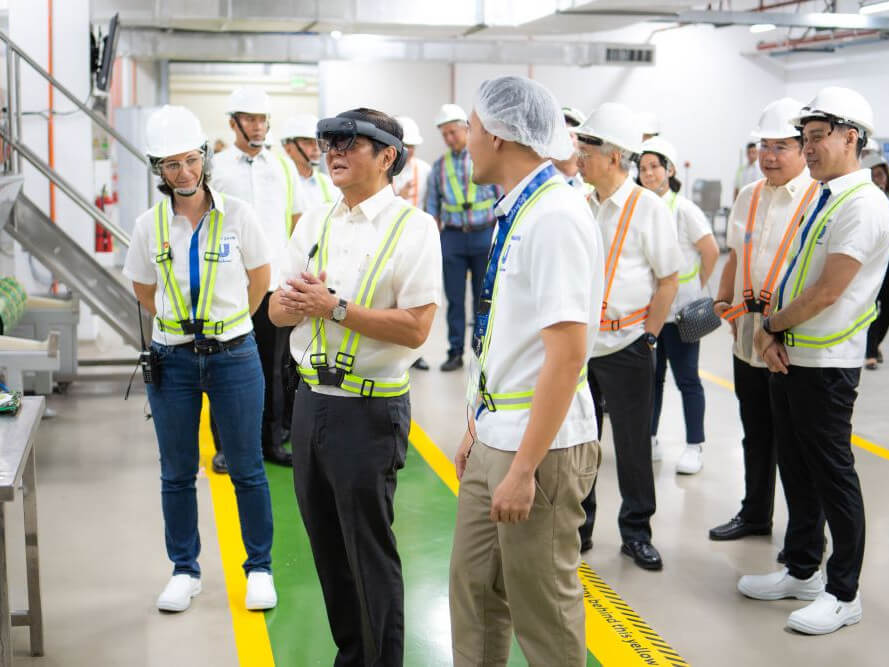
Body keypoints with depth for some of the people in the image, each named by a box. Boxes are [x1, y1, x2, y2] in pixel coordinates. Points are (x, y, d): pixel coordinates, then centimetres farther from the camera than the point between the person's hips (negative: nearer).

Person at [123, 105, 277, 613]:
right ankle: (185, 571, 25)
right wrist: (183, 323, 9)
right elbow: (144, 290, 13)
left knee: (247, 468, 5)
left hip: (234, 356, -2)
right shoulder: (150, 225, -2)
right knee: (177, 473, 10)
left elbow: (260, 278, 6)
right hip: (173, 360, 2)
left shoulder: (237, 214, -7)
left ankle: (260, 569, 20)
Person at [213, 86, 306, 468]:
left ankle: (273, 440, 17)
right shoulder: (216, 168, 2)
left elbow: (298, 220, 15)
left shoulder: (283, 166, 11)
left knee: (274, 367, 8)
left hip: (277, 282, 3)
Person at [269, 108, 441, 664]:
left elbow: (415, 327, -18)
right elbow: (278, 309, 10)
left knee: (370, 553, 3)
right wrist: (300, 302, -12)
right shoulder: (314, 223, 10)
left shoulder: (413, 227, -10)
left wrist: (335, 307, -18)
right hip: (311, 402, 7)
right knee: (328, 548, 17)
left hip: (370, 411, -7)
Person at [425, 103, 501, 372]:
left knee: (484, 297, 5)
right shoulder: (439, 166, 8)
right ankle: (455, 352, 12)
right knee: (454, 298, 4)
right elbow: (433, 208, 12)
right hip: (452, 237, 2)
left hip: (484, 235, -2)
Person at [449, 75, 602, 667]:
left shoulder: (555, 216, -20)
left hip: (539, 448, -9)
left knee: (543, 609, 7)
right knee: (474, 587, 19)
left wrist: (523, 468, -23)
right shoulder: (518, 211, 8)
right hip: (496, 438, 9)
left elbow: (567, 352, -24)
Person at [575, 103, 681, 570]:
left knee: (632, 444, 6)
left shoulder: (649, 208, -8)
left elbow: (669, 279, -7)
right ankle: (578, 528, 26)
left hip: (625, 346, -5)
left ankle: (636, 534, 20)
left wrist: (647, 338, -9)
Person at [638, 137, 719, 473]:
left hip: (680, 309, -5)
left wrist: (696, 287, 1)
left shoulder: (684, 209, -10)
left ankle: (694, 447, 11)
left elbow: (711, 252, -6)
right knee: (650, 376, 13)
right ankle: (649, 440, 24)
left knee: (686, 378, 2)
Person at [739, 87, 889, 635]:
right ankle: (802, 571, 32)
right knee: (797, 470, 17)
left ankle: (843, 594, 14)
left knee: (832, 475, 1)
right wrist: (775, 336, 0)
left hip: (826, 364, -9)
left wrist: (771, 327, -9)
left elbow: (827, 292, -20)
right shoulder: (823, 199, 12)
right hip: (791, 357, 9)